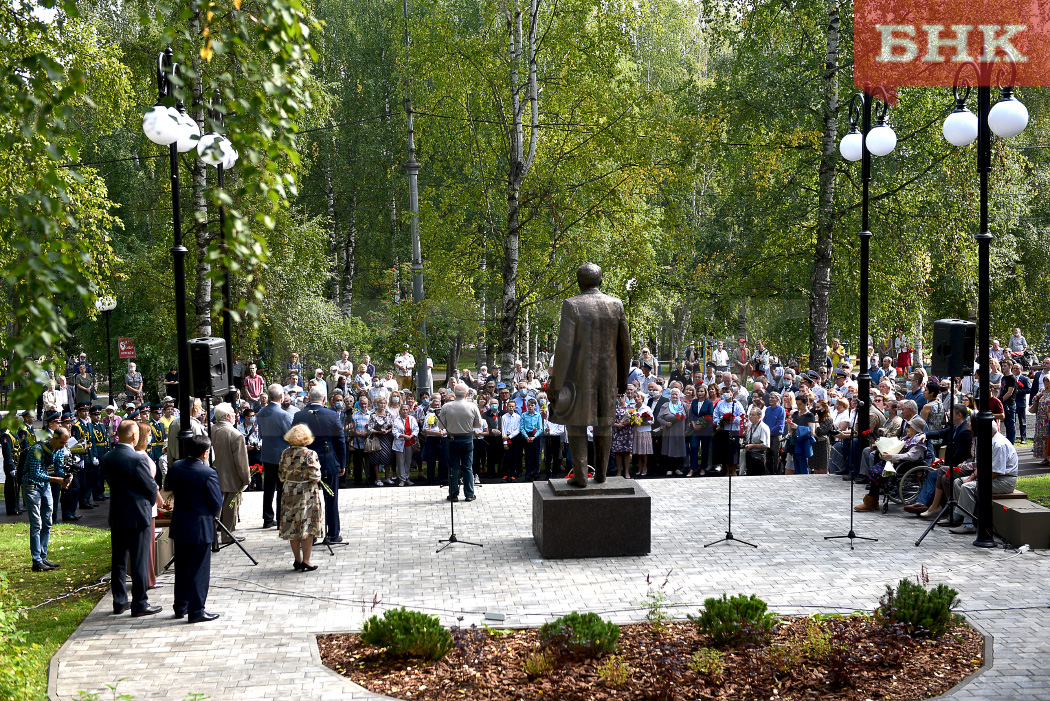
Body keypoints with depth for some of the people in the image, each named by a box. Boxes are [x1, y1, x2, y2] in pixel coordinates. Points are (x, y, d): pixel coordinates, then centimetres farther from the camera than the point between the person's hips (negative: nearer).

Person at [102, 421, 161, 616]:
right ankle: (140, 604, 6)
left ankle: (119, 602, 21)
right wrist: (150, 503, 9)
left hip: (116, 516, 7)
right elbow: (151, 487, -13)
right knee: (139, 562, 1)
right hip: (138, 516, -6)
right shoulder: (138, 459, -19)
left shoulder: (107, 459, 2)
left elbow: (111, 482, 11)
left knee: (119, 561, 14)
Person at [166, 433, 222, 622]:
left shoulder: (175, 467, -2)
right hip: (201, 528, -6)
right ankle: (196, 611, 5)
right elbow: (217, 503, -15)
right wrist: (211, 515, 6)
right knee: (199, 570, 2)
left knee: (181, 568, 17)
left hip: (179, 526, 6)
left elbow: (168, 487, 16)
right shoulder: (208, 473, -20)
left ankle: (180, 607, 26)